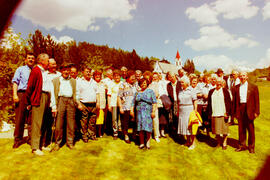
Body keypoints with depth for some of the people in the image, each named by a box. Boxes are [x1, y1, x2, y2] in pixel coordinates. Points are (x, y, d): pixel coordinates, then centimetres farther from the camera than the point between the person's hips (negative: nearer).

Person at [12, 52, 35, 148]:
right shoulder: (20, 69, 13)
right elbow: (15, 82, 4)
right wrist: (15, 94, -9)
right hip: (22, 94, -1)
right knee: (20, 117, 0)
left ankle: (31, 138, 13)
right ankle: (18, 139, 11)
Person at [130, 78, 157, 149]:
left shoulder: (150, 91, 7)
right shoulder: (137, 93, 17)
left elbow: (154, 102, 0)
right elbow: (133, 102, 17)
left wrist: (153, 111, -9)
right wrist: (131, 110, 5)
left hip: (148, 111, -3)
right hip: (139, 112, 3)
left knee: (148, 126, -7)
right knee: (140, 127, 0)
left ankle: (148, 142, 9)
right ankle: (142, 143, 9)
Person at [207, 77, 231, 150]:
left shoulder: (225, 91, 3)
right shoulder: (211, 91, 9)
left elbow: (229, 102, 0)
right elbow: (209, 103, 9)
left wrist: (227, 113, -8)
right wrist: (209, 113, 5)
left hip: (223, 113, -2)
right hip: (214, 114, 2)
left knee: (224, 128, 5)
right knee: (216, 129, 6)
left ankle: (224, 143, 21)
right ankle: (219, 142, 24)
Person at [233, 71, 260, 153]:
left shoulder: (253, 87, 1)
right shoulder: (237, 87, 8)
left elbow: (256, 100, 0)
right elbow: (235, 100, 7)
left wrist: (256, 112, -6)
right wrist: (235, 111, 4)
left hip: (249, 110, -2)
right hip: (240, 110, 2)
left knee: (251, 129, 8)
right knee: (241, 129, 9)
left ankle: (251, 147, 23)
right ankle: (242, 145, 22)